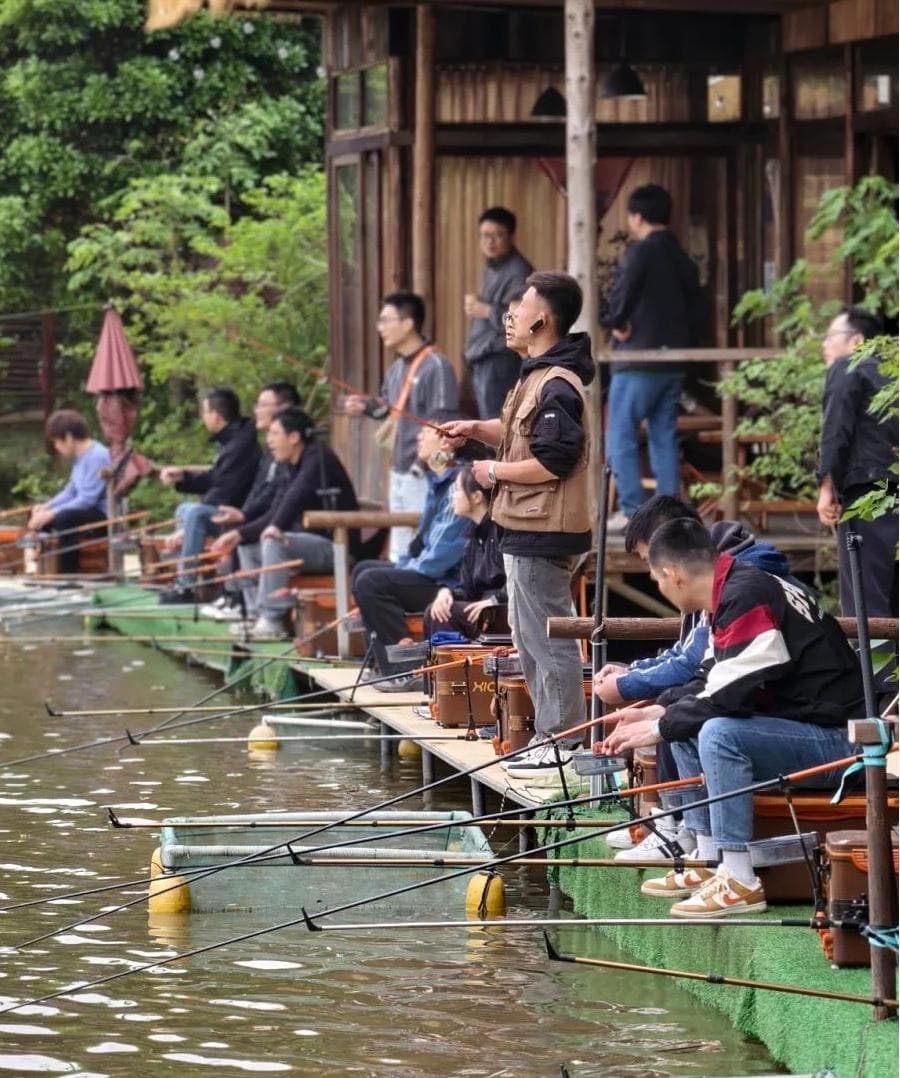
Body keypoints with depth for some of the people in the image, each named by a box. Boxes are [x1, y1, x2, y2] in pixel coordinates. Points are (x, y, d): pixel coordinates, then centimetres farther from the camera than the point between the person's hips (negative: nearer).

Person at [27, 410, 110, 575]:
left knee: (64, 519, -35)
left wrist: (51, 514, -25)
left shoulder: (97, 456, -22)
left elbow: (87, 500, -26)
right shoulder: (80, 457, 8)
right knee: (36, 514, 10)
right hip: (87, 511, 10)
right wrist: (46, 506, 0)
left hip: (105, 517, -10)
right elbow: (71, 492, 15)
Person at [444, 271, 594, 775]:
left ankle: (560, 742, -1)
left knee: (548, 637, -6)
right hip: (528, 528, 11)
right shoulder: (539, 375, 15)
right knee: (528, 636, 17)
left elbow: (553, 461, -24)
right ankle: (550, 734, 24)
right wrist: (478, 429, 12)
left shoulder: (557, 387, -19)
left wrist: (496, 472, -13)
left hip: (544, 532, -11)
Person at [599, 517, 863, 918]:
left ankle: (741, 884, -24)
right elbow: (714, 681, 21)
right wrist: (656, 711, 10)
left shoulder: (747, 598, -20)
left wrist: (659, 728, -11)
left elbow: (730, 694, -23)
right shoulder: (735, 591, 11)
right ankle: (709, 865, 14)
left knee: (718, 733, -28)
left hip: (838, 740, -11)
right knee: (687, 726, 15)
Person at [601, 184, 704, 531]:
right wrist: (686, 345, 15)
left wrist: (615, 324, 2)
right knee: (664, 438, 11)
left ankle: (632, 511, -9)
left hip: (638, 362, -7)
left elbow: (619, 297, -17)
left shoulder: (640, 254, -12)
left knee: (620, 438, -3)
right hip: (674, 362, 8)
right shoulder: (683, 260, 12)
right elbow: (696, 309, 13)